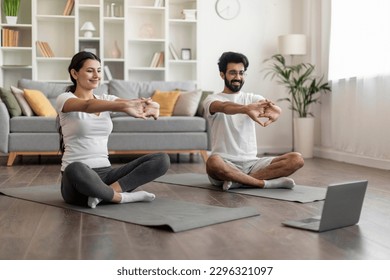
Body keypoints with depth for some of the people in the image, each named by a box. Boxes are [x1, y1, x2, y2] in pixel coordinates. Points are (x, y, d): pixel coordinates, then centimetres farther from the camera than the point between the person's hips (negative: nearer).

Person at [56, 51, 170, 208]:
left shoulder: (105, 100, 14)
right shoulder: (64, 99, -3)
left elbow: (133, 104, -5)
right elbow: (87, 106, -27)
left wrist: (150, 106, -31)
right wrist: (124, 106, -45)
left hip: (105, 174, 5)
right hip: (78, 178, -5)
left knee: (162, 160, -11)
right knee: (75, 169, -43)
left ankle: (105, 192, -21)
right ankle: (122, 197, -18)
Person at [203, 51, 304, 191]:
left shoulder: (253, 98, 13)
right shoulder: (212, 100, 1)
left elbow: (270, 106, -12)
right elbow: (224, 107, -25)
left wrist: (275, 110, -39)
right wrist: (246, 109, -48)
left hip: (251, 164, 5)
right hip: (225, 164, -4)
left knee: (296, 159, -15)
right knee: (213, 163, -40)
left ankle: (239, 181, -23)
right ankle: (265, 182, -25)